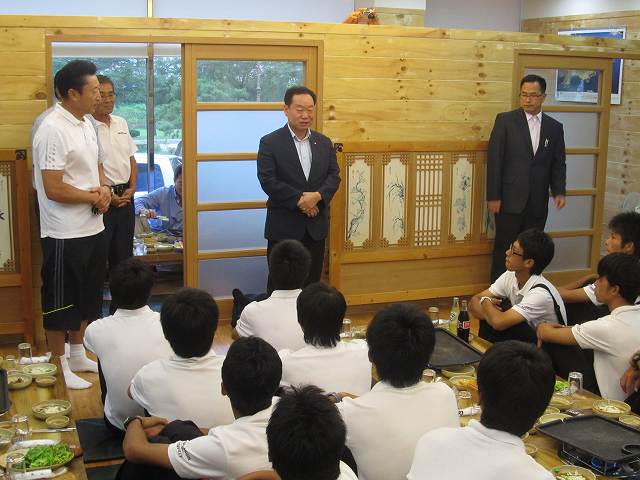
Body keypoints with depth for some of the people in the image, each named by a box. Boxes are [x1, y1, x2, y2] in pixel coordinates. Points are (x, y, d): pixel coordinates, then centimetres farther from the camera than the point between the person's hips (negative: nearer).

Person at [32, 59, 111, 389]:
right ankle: (59, 367, 19)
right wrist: (94, 197, -11)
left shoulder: (86, 123, 8)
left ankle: (78, 356, 36)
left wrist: (104, 188, -1)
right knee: (60, 301, 5)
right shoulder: (52, 130, -20)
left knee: (87, 296, 20)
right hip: (64, 235, -9)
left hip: (92, 228, 9)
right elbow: (54, 189, -23)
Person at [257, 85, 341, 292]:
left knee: (312, 281, 9)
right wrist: (299, 200, -17)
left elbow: (334, 175, 4)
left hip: (316, 225, 4)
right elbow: (268, 180, -13)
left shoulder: (324, 142, 10)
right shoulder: (270, 142, -5)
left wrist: (318, 195, -15)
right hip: (283, 226, -4)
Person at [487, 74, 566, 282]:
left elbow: (558, 163, 11)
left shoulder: (555, 127, 9)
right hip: (510, 200, -3)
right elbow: (494, 158, -4)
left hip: (538, 203, 3)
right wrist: (493, 196, -8)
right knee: (504, 250, 2)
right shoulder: (505, 120, -1)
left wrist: (559, 191, -5)